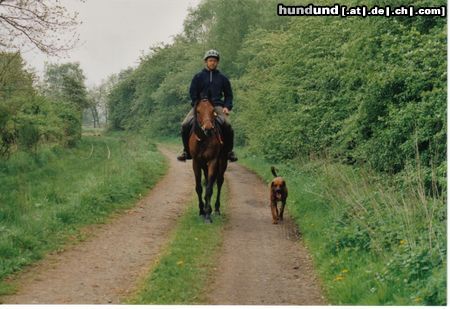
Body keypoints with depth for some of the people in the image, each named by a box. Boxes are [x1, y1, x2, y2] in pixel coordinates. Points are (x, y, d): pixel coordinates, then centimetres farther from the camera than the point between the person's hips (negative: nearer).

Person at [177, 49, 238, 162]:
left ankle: (229, 151, -6)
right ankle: (187, 151, -1)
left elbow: (229, 95, 18)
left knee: (227, 125, -27)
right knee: (185, 125, -21)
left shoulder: (222, 78, 14)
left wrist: (227, 107, 1)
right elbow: (192, 93, 7)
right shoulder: (198, 76, 9)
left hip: (217, 105, 0)